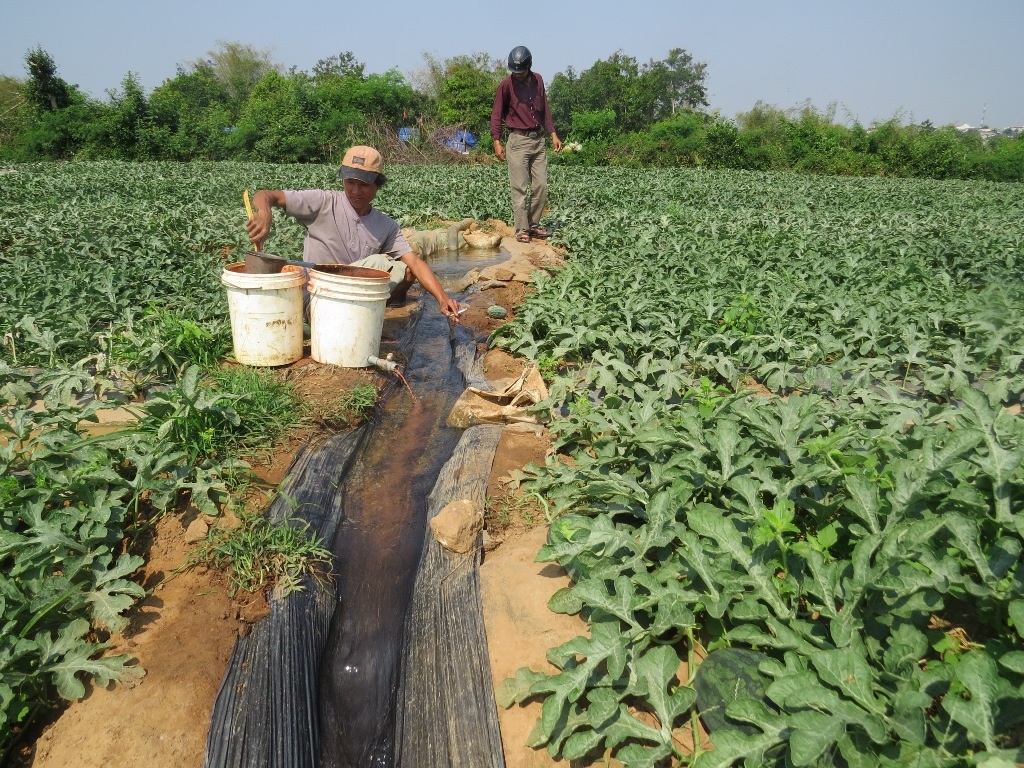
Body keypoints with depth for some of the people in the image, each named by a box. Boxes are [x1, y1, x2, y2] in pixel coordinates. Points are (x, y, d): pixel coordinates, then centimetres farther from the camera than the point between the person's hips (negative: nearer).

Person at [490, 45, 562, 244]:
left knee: (541, 186, 4)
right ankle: (521, 229, -1)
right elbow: (496, 114, -3)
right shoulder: (506, 85, -4)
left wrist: (553, 134, 11)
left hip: (538, 139, 5)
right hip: (518, 140, -5)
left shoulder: (538, 80, 10)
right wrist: (497, 142, -12)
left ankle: (534, 225, 15)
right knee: (519, 188, -6)